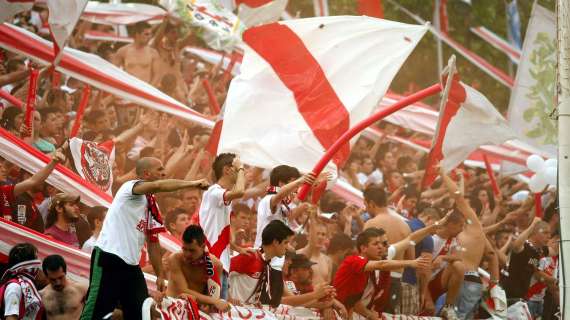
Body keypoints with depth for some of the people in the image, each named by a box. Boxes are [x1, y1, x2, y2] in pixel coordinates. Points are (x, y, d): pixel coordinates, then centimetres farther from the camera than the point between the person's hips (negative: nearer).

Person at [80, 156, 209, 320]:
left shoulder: (152, 205, 15)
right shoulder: (130, 187, -8)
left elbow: (152, 242, 21)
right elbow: (157, 186, -29)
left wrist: (160, 275, 18)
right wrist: (193, 183, -26)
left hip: (131, 264, 9)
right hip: (108, 257, -9)